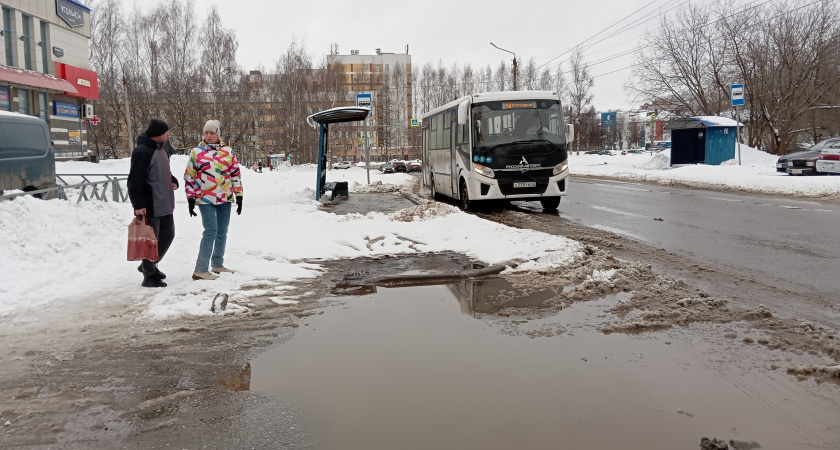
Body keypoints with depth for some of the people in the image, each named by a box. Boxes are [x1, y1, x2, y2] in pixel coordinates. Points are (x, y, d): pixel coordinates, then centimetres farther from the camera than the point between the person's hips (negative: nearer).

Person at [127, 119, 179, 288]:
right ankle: (150, 276, 13)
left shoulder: (162, 148, 12)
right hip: (150, 206, -9)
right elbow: (134, 180, -19)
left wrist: (173, 181, 7)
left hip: (165, 204, 10)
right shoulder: (142, 152, -17)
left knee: (168, 235, 18)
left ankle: (149, 265, 36)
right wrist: (138, 204, -21)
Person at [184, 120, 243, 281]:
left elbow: (236, 174, 10)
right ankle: (200, 270, -11)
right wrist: (190, 198, -1)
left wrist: (239, 195, 5)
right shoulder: (196, 152, 2)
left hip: (225, 198, 4)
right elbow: (189, 177, 4)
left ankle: (217, 264, 27)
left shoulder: (228, 152, 7)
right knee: (211, 231, -14)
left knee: (222, 233, 11)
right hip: (205, 199, -3)